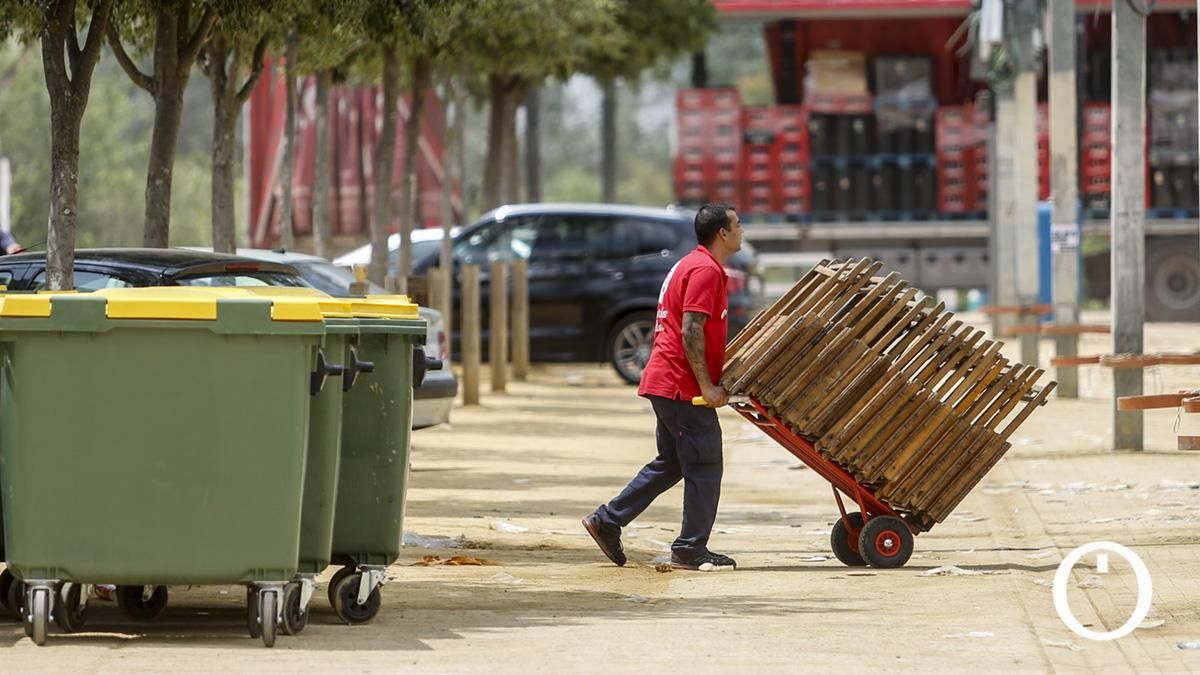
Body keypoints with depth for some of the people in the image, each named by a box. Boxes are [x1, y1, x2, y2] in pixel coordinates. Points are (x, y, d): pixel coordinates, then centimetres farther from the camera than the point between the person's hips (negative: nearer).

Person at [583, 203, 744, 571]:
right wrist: (707, 385, -21)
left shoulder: (691, 265, 20)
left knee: (671, 463, 16)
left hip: (666, 384, 10)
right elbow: (691, 331, -22)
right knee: (704, 467, -4)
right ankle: (691, 550, 0)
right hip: (683, 386, -10)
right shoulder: (705, 270, -14)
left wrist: (709, 381, 26)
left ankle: (607, 520, 16)